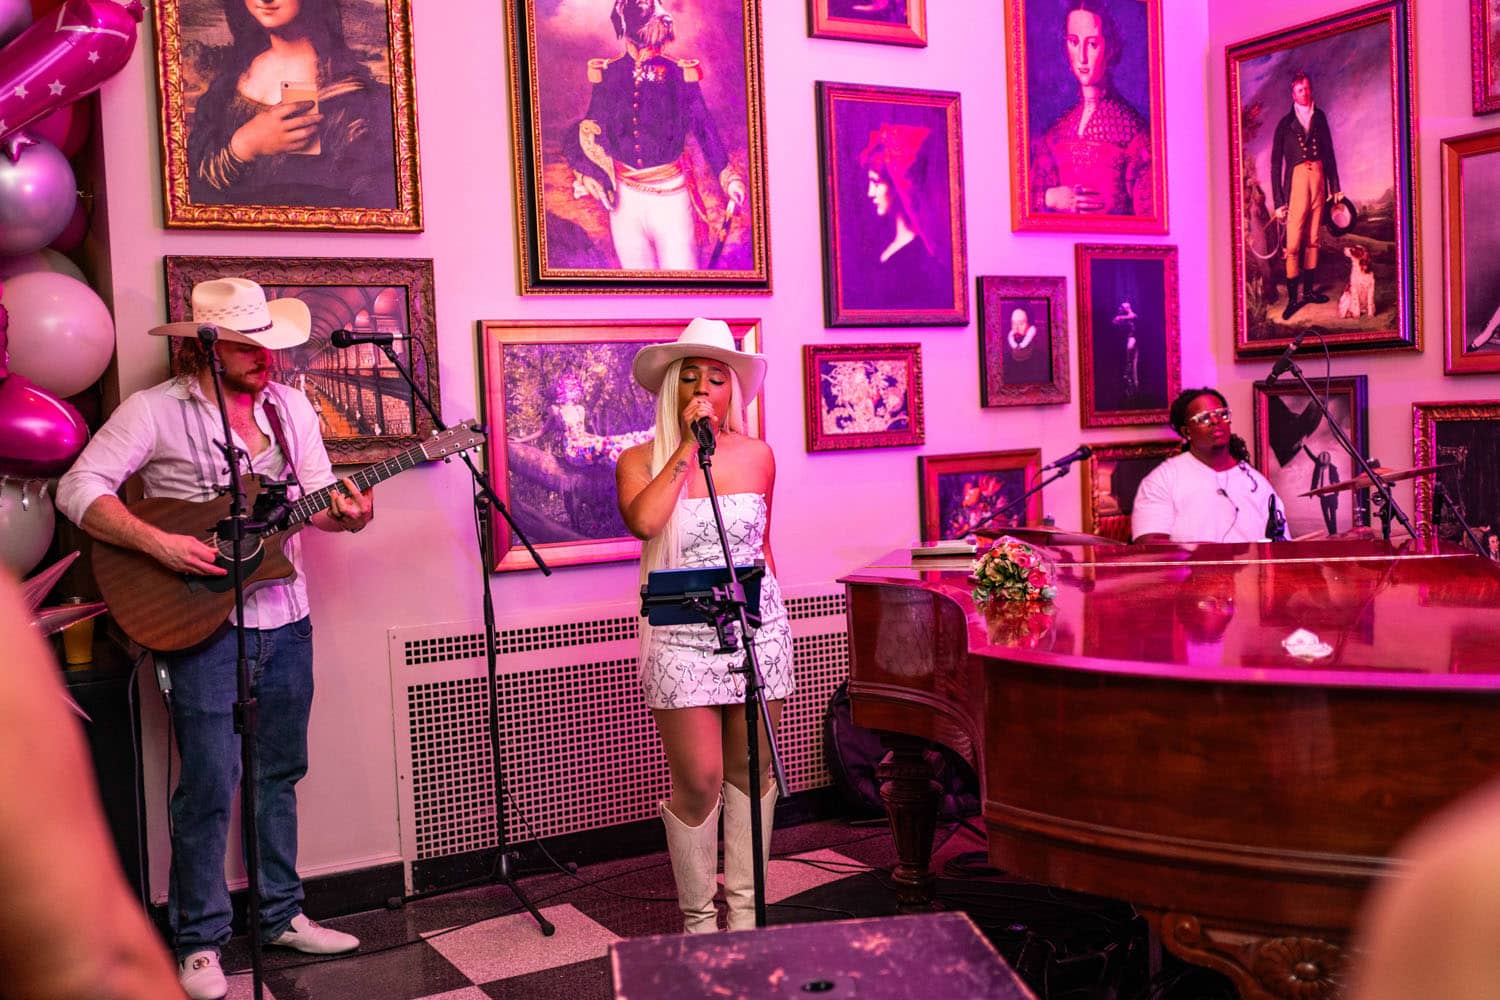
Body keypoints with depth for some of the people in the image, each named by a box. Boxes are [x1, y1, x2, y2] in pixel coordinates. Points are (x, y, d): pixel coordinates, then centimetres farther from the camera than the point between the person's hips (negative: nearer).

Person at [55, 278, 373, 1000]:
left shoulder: (290, 407, 9)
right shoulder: (155, 410, -8)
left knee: (278, 773, 14)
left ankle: (281, 915, 27)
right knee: (210, 784, -3)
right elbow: (79, 488, -12)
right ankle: (199, 940, 12)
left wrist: (345, 514, -12)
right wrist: (159, 543, -23)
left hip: (285, 619, 5)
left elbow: (318, 495, 11)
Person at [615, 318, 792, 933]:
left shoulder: (756, 457, 7)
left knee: (751, 772, 9)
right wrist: (686, 447, -16)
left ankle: (745, 908, 23)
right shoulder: (641, 460, -1)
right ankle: (698, 918, 15)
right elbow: (642, 521, -23)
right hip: (683, 639, -3)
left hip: (759, 629, 3)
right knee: (699, 783, -3)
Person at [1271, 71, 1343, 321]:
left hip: (1319, 178, 4)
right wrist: (1278, 201, -6)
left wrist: (1335, 187, 9)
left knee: (1313, 239, 10)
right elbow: (1275, 164, 0)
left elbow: (1329, 152, 15)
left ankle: (1308, 289, 18)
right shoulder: (1285, 124, 2)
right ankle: (1293, 298, -4)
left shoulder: (1319, 117, 13)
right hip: (1297, 180, -4)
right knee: (1293, 244, -7)